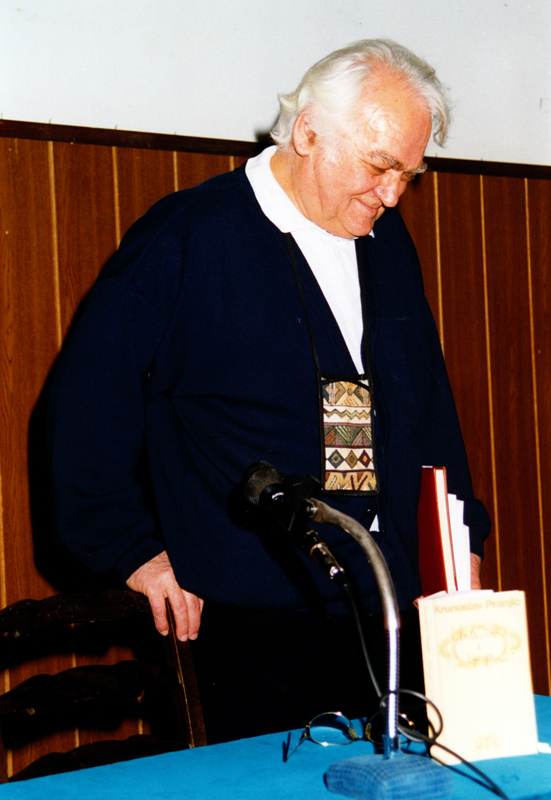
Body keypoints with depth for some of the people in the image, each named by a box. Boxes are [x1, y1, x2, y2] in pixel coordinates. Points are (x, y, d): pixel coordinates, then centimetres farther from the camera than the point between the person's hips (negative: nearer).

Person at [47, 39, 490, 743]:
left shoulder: (387, 242, 12)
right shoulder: (186, 237, -7)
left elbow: (429, 399, 22)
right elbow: (90, 398, -6)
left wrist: (461, 533, 16)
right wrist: (129, 547, -6)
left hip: (391, 609, 6)